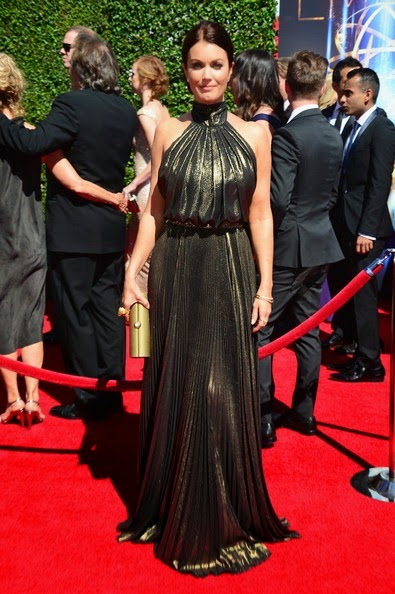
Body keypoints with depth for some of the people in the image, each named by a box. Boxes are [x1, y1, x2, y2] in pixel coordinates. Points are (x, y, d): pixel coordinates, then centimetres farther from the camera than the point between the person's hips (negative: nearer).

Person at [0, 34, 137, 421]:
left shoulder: (71, 104, -15)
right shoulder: (126, 111, 7)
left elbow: (33, 143, -24)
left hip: (73, 230, -6)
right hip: (112, 229, 6)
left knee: (75, 315, 4)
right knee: (107, 309, 14)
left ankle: (89, 399, 12)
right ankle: (112, 391, 23)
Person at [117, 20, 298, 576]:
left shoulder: (254, 134, 4)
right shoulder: (168, 131, 6)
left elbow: (260, 213, 3)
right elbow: (153, 210, 6)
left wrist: (265, 284, -3)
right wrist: (132, 273, -4)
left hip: (230, 270, -1)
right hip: (174, 269, 2)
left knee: (224, 390, 4)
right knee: (173, 388, 9)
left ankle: (225, 515, 25)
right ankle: (175, 509, 30)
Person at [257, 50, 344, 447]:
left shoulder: (287, 136, -16)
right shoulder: (333, 136, 7)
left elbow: (278, 200, -19)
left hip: (288, 249, -8)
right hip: (320, 244, 8)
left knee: (259, 330, 0)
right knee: (307, 330, 14)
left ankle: (262, 420, 4)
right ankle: (304, 412, 25)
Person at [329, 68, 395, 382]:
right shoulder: (354, 128, 16)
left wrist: (367, 231, -19)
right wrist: (340, 223, 8)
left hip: (365, 228, -8)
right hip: (346, 226, 8)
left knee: (363, 294, -2)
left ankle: (369, 363, 9)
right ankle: (361, 352, 23)